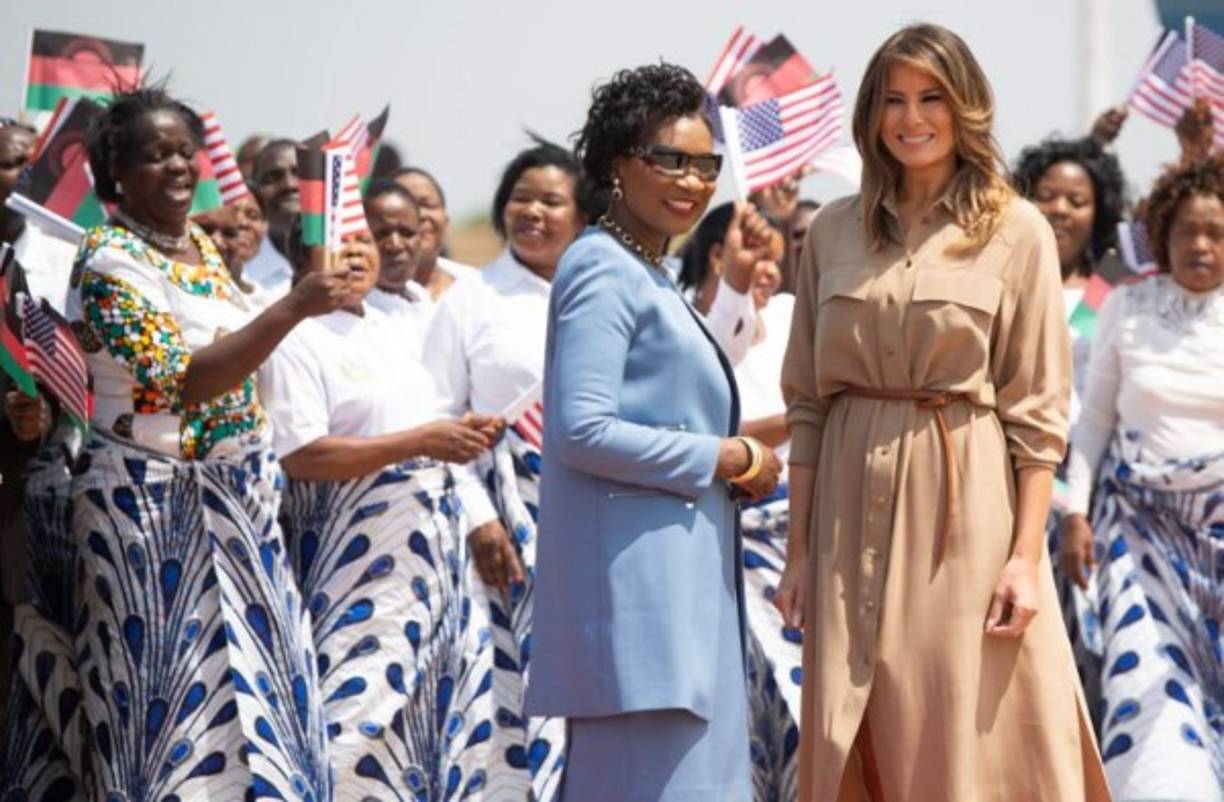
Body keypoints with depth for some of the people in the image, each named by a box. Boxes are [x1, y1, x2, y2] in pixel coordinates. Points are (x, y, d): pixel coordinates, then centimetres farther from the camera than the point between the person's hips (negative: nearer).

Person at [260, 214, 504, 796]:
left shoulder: (387, 330, 17)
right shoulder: (296, 337, -10)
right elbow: (301, 455, -20)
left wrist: (460, 436, 5)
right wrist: (420, 441, -20)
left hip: (431, 549, 8)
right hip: (362, 561, -8)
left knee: (442, 700, 8)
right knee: (364, 702, -10)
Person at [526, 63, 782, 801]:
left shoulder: (651, 276, 20)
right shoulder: (604, 271, -9)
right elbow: (582, 429, -19)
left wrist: (739, 461, 7)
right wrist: (725, 459, -12)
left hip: (679, 577, 10)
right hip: (634, 577, -10)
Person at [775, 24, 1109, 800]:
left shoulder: (1017, 232, -1)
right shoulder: (834, 231, 9)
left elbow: (1038, 413, -4)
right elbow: (807, 401, 9)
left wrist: (1027, 554, -11)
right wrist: (799, 548, 5)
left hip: (966, 510, -3)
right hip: (855, 512, 4)